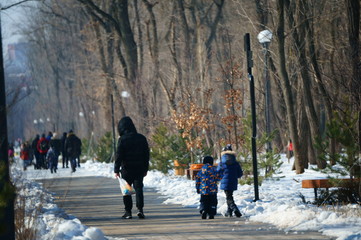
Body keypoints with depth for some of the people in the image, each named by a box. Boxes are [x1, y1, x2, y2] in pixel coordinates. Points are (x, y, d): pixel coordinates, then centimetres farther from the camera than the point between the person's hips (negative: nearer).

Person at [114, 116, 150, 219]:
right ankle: (140, 209, -12)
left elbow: (118, 156, -10)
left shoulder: (122, 139, -9)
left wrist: (116, 169, -6)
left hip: (127, 169, -3)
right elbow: (146, 154, 10)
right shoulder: (141, 138, 5)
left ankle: (128, 212, 5)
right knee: (138, 188, 4)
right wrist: (145, 168, 17)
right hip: (139, 169, 3)